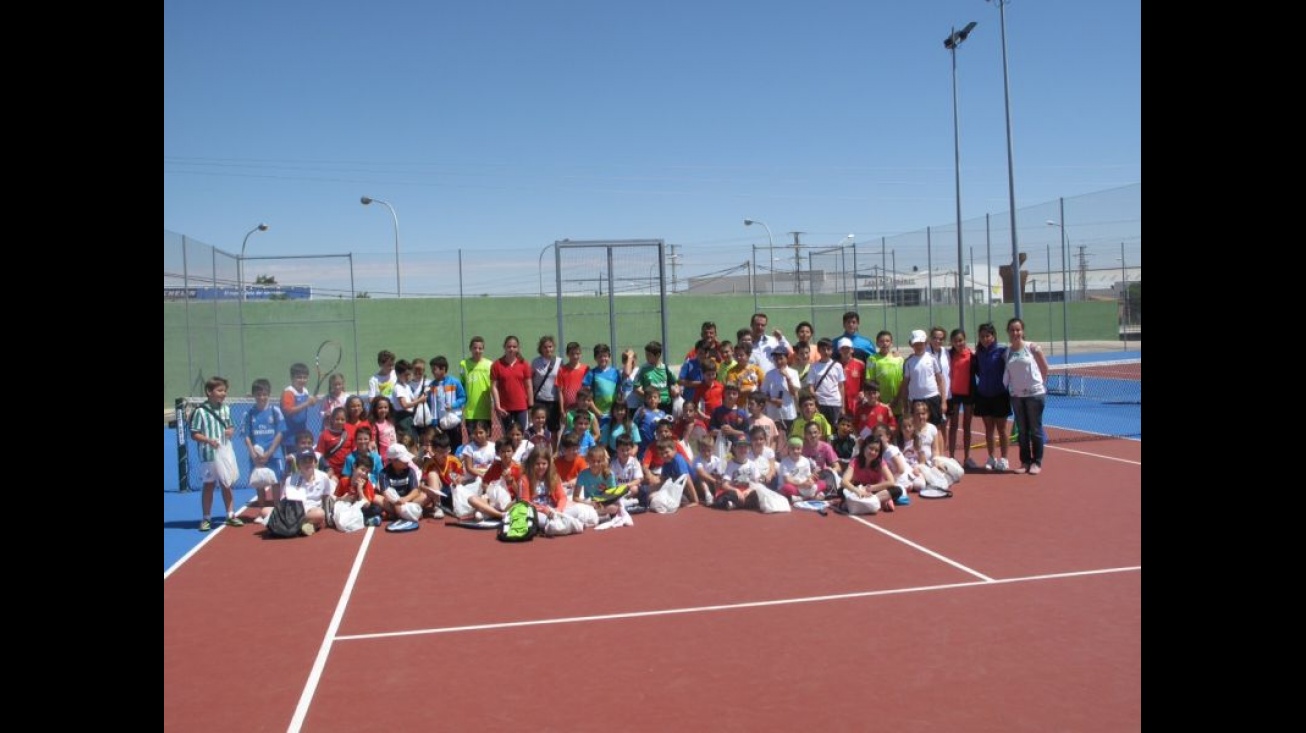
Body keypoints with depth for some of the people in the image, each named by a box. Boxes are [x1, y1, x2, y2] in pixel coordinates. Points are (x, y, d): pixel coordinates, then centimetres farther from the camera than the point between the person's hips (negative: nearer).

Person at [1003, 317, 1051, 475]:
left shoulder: (1032, 347, -7)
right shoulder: (1006, 352, 3)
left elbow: (1044, 367, 1)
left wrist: (1040, 383, 6)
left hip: (1035, 394, -4)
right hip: (1016, 395, 4)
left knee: (1035, 429, 2)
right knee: (1022, 431, 10)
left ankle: (1037, 462, 11)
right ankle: (1025, 461, 18)